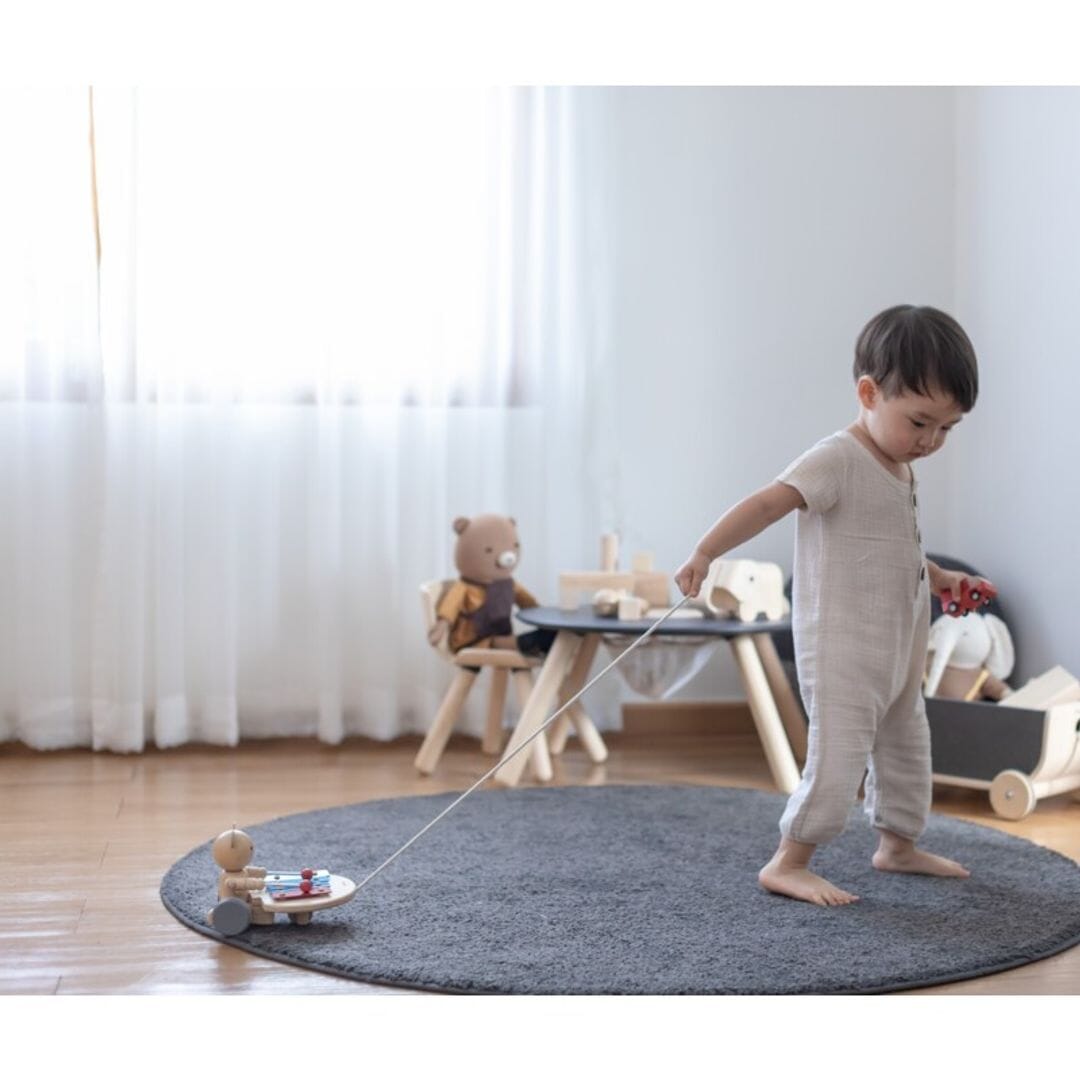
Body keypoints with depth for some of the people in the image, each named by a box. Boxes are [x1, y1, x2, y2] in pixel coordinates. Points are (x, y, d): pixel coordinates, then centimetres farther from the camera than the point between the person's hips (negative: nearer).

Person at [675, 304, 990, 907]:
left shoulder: (898, 468, 10)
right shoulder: (838, 459, -19)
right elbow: (768, 503, -31)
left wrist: (936, 576, 23)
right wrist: (706, 553, -42)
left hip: (898, 649, 10)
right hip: (841, 647, -10)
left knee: (906, 744, 21)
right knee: (839, 755, -11)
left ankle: (899, 844, 40)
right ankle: (788, 863, 0)